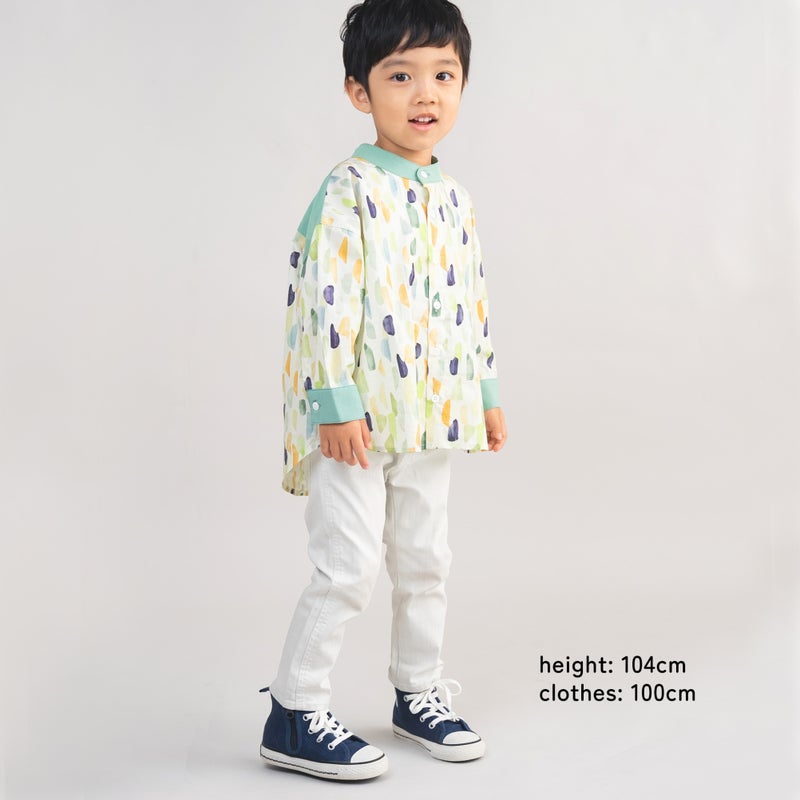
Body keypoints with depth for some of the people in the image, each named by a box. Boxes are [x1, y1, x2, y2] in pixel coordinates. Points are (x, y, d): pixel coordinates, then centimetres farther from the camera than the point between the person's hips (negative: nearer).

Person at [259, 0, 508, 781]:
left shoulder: (453, 198, 10)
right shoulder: (348, 192, -13)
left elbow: (473, 303, 17)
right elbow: (326, 302, -18)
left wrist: (486, 392, 17)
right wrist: (337, 406, -22)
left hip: (429, 416, 8)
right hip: (354, 420, -7)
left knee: (425, 560, 16)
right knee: (349, 564, -6)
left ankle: (417, 694, 33)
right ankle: (293, 716, 9)